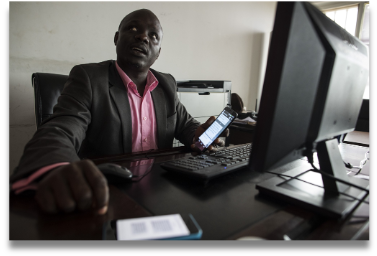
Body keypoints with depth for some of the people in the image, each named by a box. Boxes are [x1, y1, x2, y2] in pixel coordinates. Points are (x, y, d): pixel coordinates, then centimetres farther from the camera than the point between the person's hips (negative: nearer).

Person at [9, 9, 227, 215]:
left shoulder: (167, 84, 7)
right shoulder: (88, 78, -8)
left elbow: (185, 124, 15)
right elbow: (58, 132, -21)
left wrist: (199, 135, -10)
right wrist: (57, 172, -44)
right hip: (106, 195, -2)